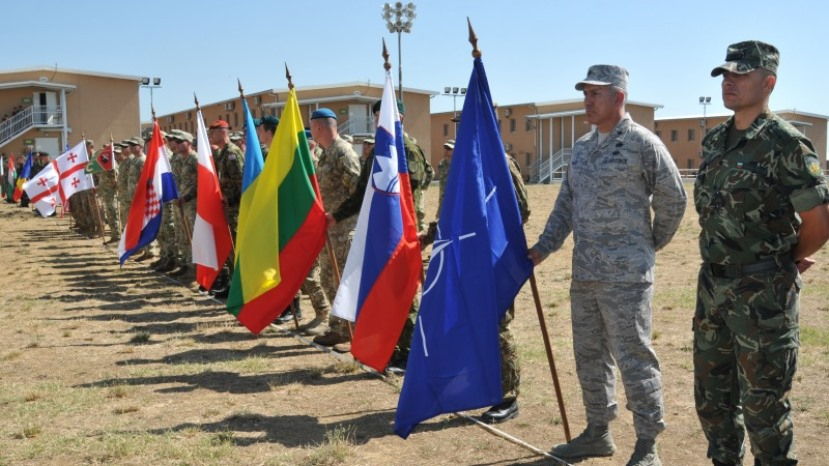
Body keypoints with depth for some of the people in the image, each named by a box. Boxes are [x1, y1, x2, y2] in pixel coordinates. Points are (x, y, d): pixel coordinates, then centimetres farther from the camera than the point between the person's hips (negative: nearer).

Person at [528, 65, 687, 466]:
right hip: (584, 271, 7)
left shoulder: (642, 142, -8)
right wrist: (544, 246, 8)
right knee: (589, 355, 14)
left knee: (634, 358, -1)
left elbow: (673, 199, -3)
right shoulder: (582, 146, 13)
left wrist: (650, 245, 7)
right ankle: (598, 432, 29)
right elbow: (566, 203, 16)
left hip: (625, 273, -7)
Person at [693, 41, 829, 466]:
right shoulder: (713, 142, 8)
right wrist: (722, 264, 12)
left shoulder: (786, 144, -14)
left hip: (763, 293, -7)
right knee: (711, 395, 17)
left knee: (762, 402, 5)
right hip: (712, 285, 7)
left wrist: (785, 262, 2)